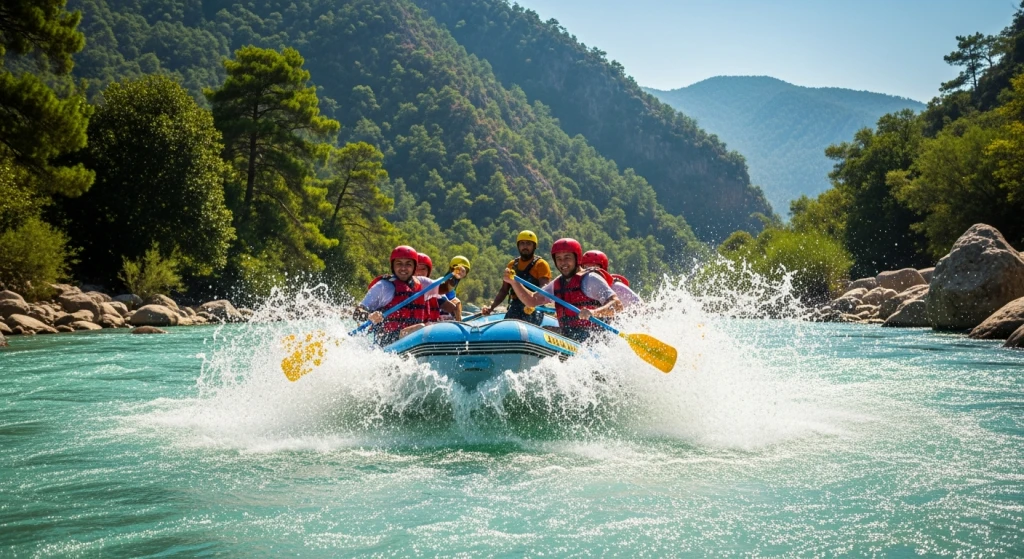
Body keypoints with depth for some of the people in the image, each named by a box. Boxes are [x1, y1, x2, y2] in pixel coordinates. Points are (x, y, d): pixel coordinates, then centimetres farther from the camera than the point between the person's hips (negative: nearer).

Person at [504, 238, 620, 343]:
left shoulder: (589, 279, -7)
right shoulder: (558, 283, 18)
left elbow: (617, 304, -16)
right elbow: (532, 301, 19)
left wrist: (594, 312, -34)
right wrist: (513, 282, 5)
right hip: (569, 341, 8)